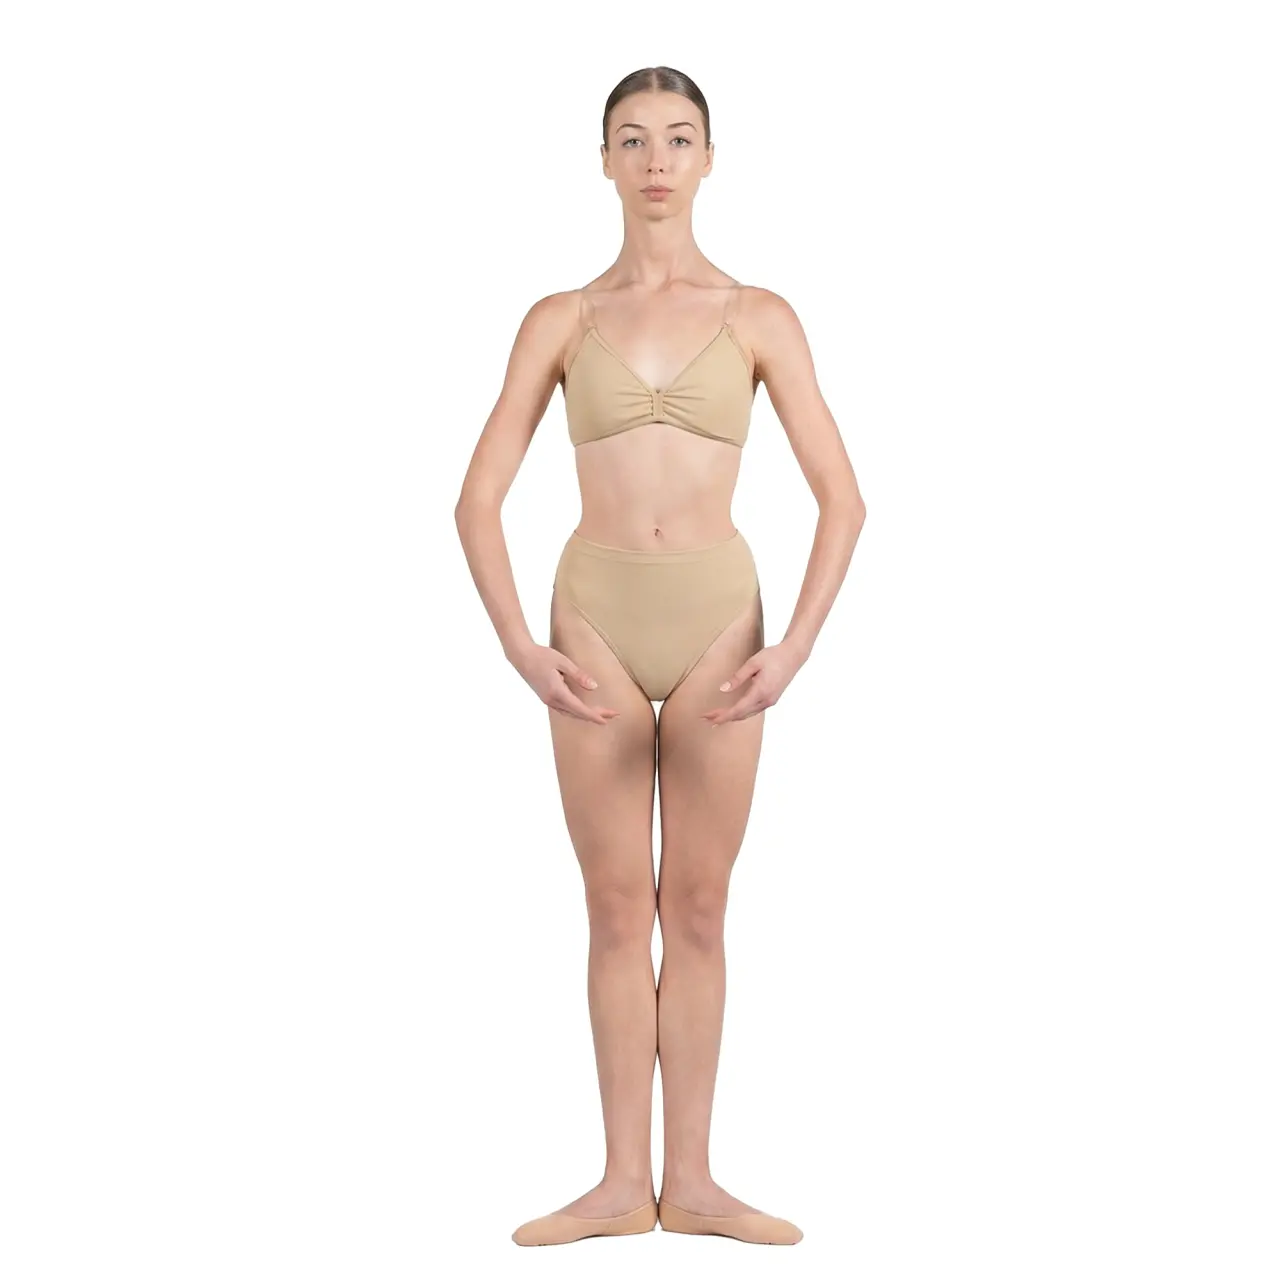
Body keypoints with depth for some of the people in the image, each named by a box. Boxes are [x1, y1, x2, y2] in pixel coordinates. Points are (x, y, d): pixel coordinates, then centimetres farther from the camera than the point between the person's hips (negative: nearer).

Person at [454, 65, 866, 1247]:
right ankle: (623, 1185, 15)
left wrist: (793, 651, -10)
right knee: (618, 910, 6)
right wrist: (522, 650, -10)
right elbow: (478, 500, 1)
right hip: (597, 619, 0)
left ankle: (690, 1181, 16)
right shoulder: (560, 321, 4)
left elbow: (843, 499, 0)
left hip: (717, 622, 0)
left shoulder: (760, 319, 3)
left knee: (696, 912, 6)